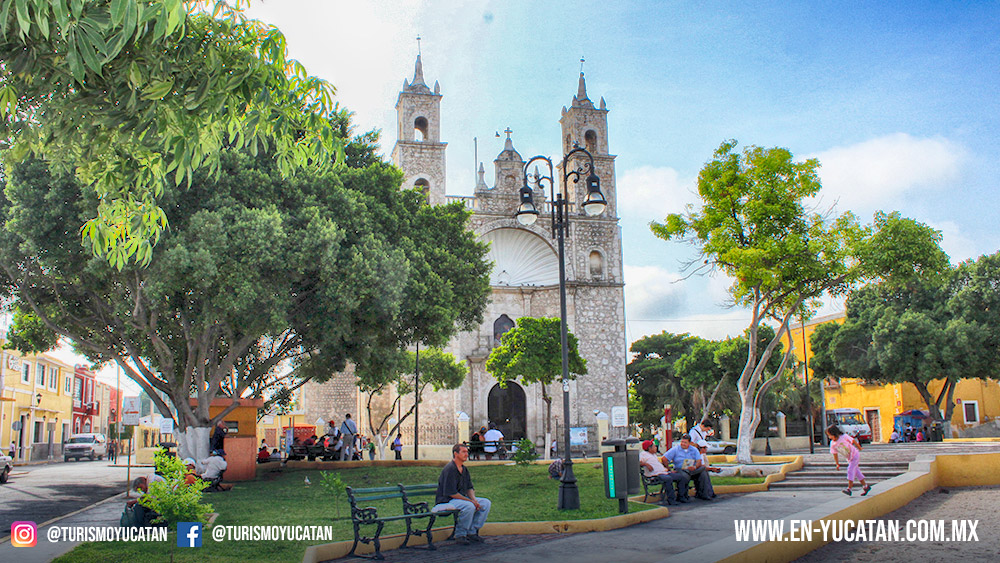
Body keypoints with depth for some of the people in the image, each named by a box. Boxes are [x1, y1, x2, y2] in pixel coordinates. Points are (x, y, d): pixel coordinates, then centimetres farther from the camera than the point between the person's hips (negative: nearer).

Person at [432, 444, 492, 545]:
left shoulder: (464, 469, 12)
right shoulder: (450, 469, -17)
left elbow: (469, 488, 15)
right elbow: (451, 493, -21)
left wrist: (474, 499, -7)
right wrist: (471, 501, -19)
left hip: (462, 497, 9)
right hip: (446, 500, -9)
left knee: (486, 503, -4)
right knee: (469, 506, -34)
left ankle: (472, 532, -1)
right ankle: (460, 535, -18)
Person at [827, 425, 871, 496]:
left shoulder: (844, 437, -24)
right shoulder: (832, 444, -10)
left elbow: (853, 441, -8)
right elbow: (835, 454, 0)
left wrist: (859, 448, 7)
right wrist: (837, 464, 1)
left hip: (855, 455, -6)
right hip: (849, 459, 6)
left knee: (850, 470, -17)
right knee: (856, 472, 12)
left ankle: (849, 489, -20)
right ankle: (866, 486, 27)